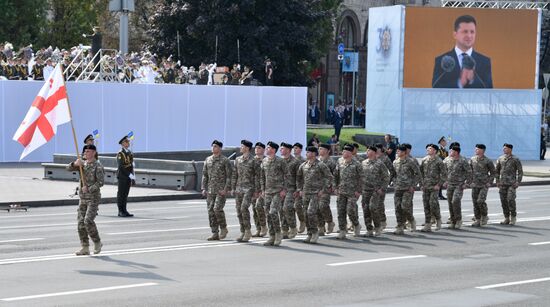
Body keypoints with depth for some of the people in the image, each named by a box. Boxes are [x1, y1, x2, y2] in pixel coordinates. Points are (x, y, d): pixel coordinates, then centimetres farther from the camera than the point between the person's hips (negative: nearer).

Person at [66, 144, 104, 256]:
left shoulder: (98, 166, -9)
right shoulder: (82, 163, 10)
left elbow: (101, 182, -18)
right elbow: (69, 168, 1)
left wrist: (89, 189, -22)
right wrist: (75, 164, -19)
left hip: (93, 198, -7)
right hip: (83, 198, 7)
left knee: (88, 220, -18)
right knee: (81, 222, 2)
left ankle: (97, 243, -1)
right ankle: (85, 248, 6)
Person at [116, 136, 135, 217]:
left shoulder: (130, 153, 14)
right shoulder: (120, 154, -10)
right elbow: (121, 166, -17)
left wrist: (133, 177, 12)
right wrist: (130, 175, -19)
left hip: (128, 177, 7)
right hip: (122, 176, -7)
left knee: (126, 194, 9)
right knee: (121, 193, -3)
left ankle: (124, 211, 13)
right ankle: (121, 211, 0)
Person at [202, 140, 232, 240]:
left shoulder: (225, 160, -5)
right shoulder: (208, 160, 10)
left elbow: (229, 176, -8)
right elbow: (205, 175, 13)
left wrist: (226, 189, -16)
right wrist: (204, 189, 5)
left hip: (221, 190, -6)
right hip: (210, 190, 6)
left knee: (217, 209, -18)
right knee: (211, 211, 1)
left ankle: (223, 228, 3)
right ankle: (215, 234, 5)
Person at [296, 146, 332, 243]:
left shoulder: (320, 165, -7)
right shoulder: (303, 165, 9)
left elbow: (329, 177, -6)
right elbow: (298, 177, 23)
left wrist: (323, 190, -10)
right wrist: (299, 189, 14)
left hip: (316, 193, -6)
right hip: (305, 193, 6)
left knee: (311, 212, -18)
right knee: (307, 214, 6)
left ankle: (315, 232, -4)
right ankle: (310, 234, 14)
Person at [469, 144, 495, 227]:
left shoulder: (488, 161, -6)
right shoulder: (472, 160, 7)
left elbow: (493, 172, 2)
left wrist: (489, 182, -6)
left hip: (484, 185, -5)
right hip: (475, 185, 5)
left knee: (480, 201, -17)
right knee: (475, 202, 4)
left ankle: (484, 216, 4)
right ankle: (478, 220, 11)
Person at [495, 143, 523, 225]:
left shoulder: (515, 159, -3)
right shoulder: (500, 159, 9)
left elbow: (520, 171, -1)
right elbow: (496, 171, 18)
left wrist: (518, 182, -8)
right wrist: (497, 181, 10)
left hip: (511, 184, -5)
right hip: (502, 184, 5)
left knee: (510, 200, -14)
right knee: (503, 201, 3)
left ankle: (513, 218, -2)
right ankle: (506, 218, 10)